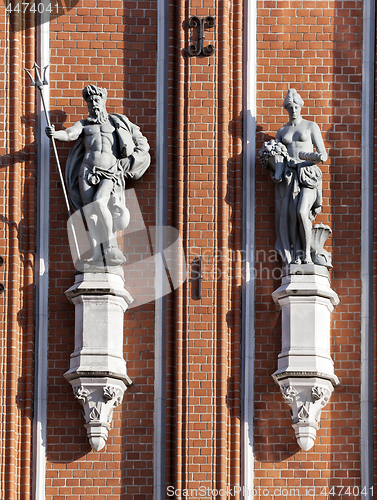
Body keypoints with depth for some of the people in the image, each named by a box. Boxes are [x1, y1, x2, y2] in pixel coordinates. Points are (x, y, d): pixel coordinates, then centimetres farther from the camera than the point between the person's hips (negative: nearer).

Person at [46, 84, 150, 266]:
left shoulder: (119, 123, 17)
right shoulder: (83, 125, 18)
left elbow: (143, 144, 19)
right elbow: (70, 134, -4)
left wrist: (131, 160, 3)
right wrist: (55, 134, -27)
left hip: (112, 173, -2)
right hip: (89, 172, 2)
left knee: (99, 203, -26)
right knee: (90, 211, -10)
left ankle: (111, 249, -17)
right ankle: (98, 255, -11)